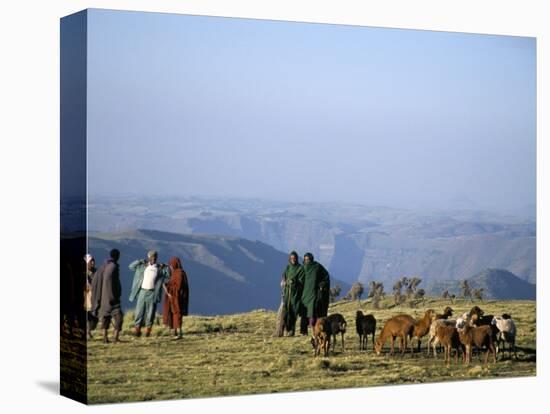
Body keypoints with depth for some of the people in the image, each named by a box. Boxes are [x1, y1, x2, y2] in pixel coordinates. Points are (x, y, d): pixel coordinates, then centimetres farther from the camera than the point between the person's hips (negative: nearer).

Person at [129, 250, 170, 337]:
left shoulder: (160, 268, 8)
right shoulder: (143, 266, 11)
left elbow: (167, 277, 9)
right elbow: (131, 266, 13)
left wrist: (165, 268, -4)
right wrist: (140, 261, 1)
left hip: (152, 293, -1)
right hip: (142, 291, 1)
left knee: (150, 312, 0)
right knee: (139, 310, -2)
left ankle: (148, 330, 4)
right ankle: (137, 328, 0)